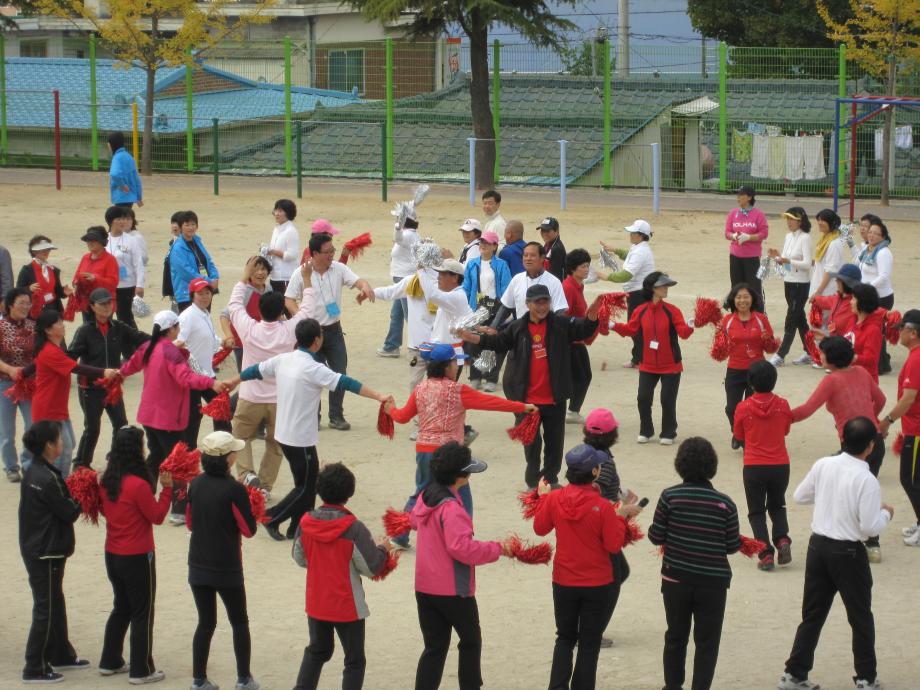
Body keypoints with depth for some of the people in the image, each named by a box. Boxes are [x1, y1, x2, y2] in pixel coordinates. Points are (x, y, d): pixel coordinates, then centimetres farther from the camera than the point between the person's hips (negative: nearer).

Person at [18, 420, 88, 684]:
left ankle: (61, 654, 35)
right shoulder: (46, 479, -25)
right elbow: (69, 513, -19)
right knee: (45, 608, 0)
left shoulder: (35, 472, 6)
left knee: (55, 603, 22)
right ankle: (35, 668, 7)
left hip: (38, 550, 10)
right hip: (45, 553, -10)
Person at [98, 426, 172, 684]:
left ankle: (110, 662, 28)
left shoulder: (106, 481, -2)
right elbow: (157, 516, -13)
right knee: (143, 614, 5)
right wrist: (167, 489, -8)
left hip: (112, 555, 7)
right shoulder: (138, 485, -23)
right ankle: (141, 670, 10)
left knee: (122, 608, 22)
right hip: (137, 557, -7)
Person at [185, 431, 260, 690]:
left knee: (205, 623, 14)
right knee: (239, 623, 13)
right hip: (227, 569, -4)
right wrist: (247, 507, 4)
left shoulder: (196, 484, -2)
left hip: (198, 566, 4)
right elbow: (248, 529, -11)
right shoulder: (234, 490, -18)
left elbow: (190, 523, 9)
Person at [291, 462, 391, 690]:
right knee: (354, 660, 8)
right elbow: (371, 568, -17)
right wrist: (382, 550, 2)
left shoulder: (306, 522, -8)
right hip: (347, 606, -5)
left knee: (317, 650, 26)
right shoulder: (354, 528, -22)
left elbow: (299, 558, 5)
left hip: (316, 603, 5)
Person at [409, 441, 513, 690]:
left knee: (434, 647, 9)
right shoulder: (451, 508, -24)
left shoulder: (426, 496, 4)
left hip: (425, 587, 7)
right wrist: (497, 548, -21)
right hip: (453, 590, -7)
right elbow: (462, 548, -31)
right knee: (471, 641, 13)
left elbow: (415, 520, 25)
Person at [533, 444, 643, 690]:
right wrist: (621, 516, -5)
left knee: (565, 638, 18)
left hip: (564, 582, 3)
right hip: (599, 584, -3)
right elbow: (614, 545, -16)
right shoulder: (602, 506, -21)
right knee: (590, 643, 10)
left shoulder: (553, 499, -11)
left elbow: (540, 528, 5)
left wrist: (543, 498, 16)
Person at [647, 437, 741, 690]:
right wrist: (741, 540, 18)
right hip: (713, 583, -2)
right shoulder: (724, 504, -9)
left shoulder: (670, 496, -10)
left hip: (675, 580, 2)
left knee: (676, 636, 18)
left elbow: (656, 537, -5)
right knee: (707, 642, 8)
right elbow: (732, 546, -3)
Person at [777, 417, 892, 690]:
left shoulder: (823, 466, -3)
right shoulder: (866, 480, -19)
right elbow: (869, 526, -18)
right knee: (861, 618, 11)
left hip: (818, 545, 5)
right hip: (848, 552, -5)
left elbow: (799, 496, 10)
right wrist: (886, 514, 1)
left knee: (812, 615, 14)